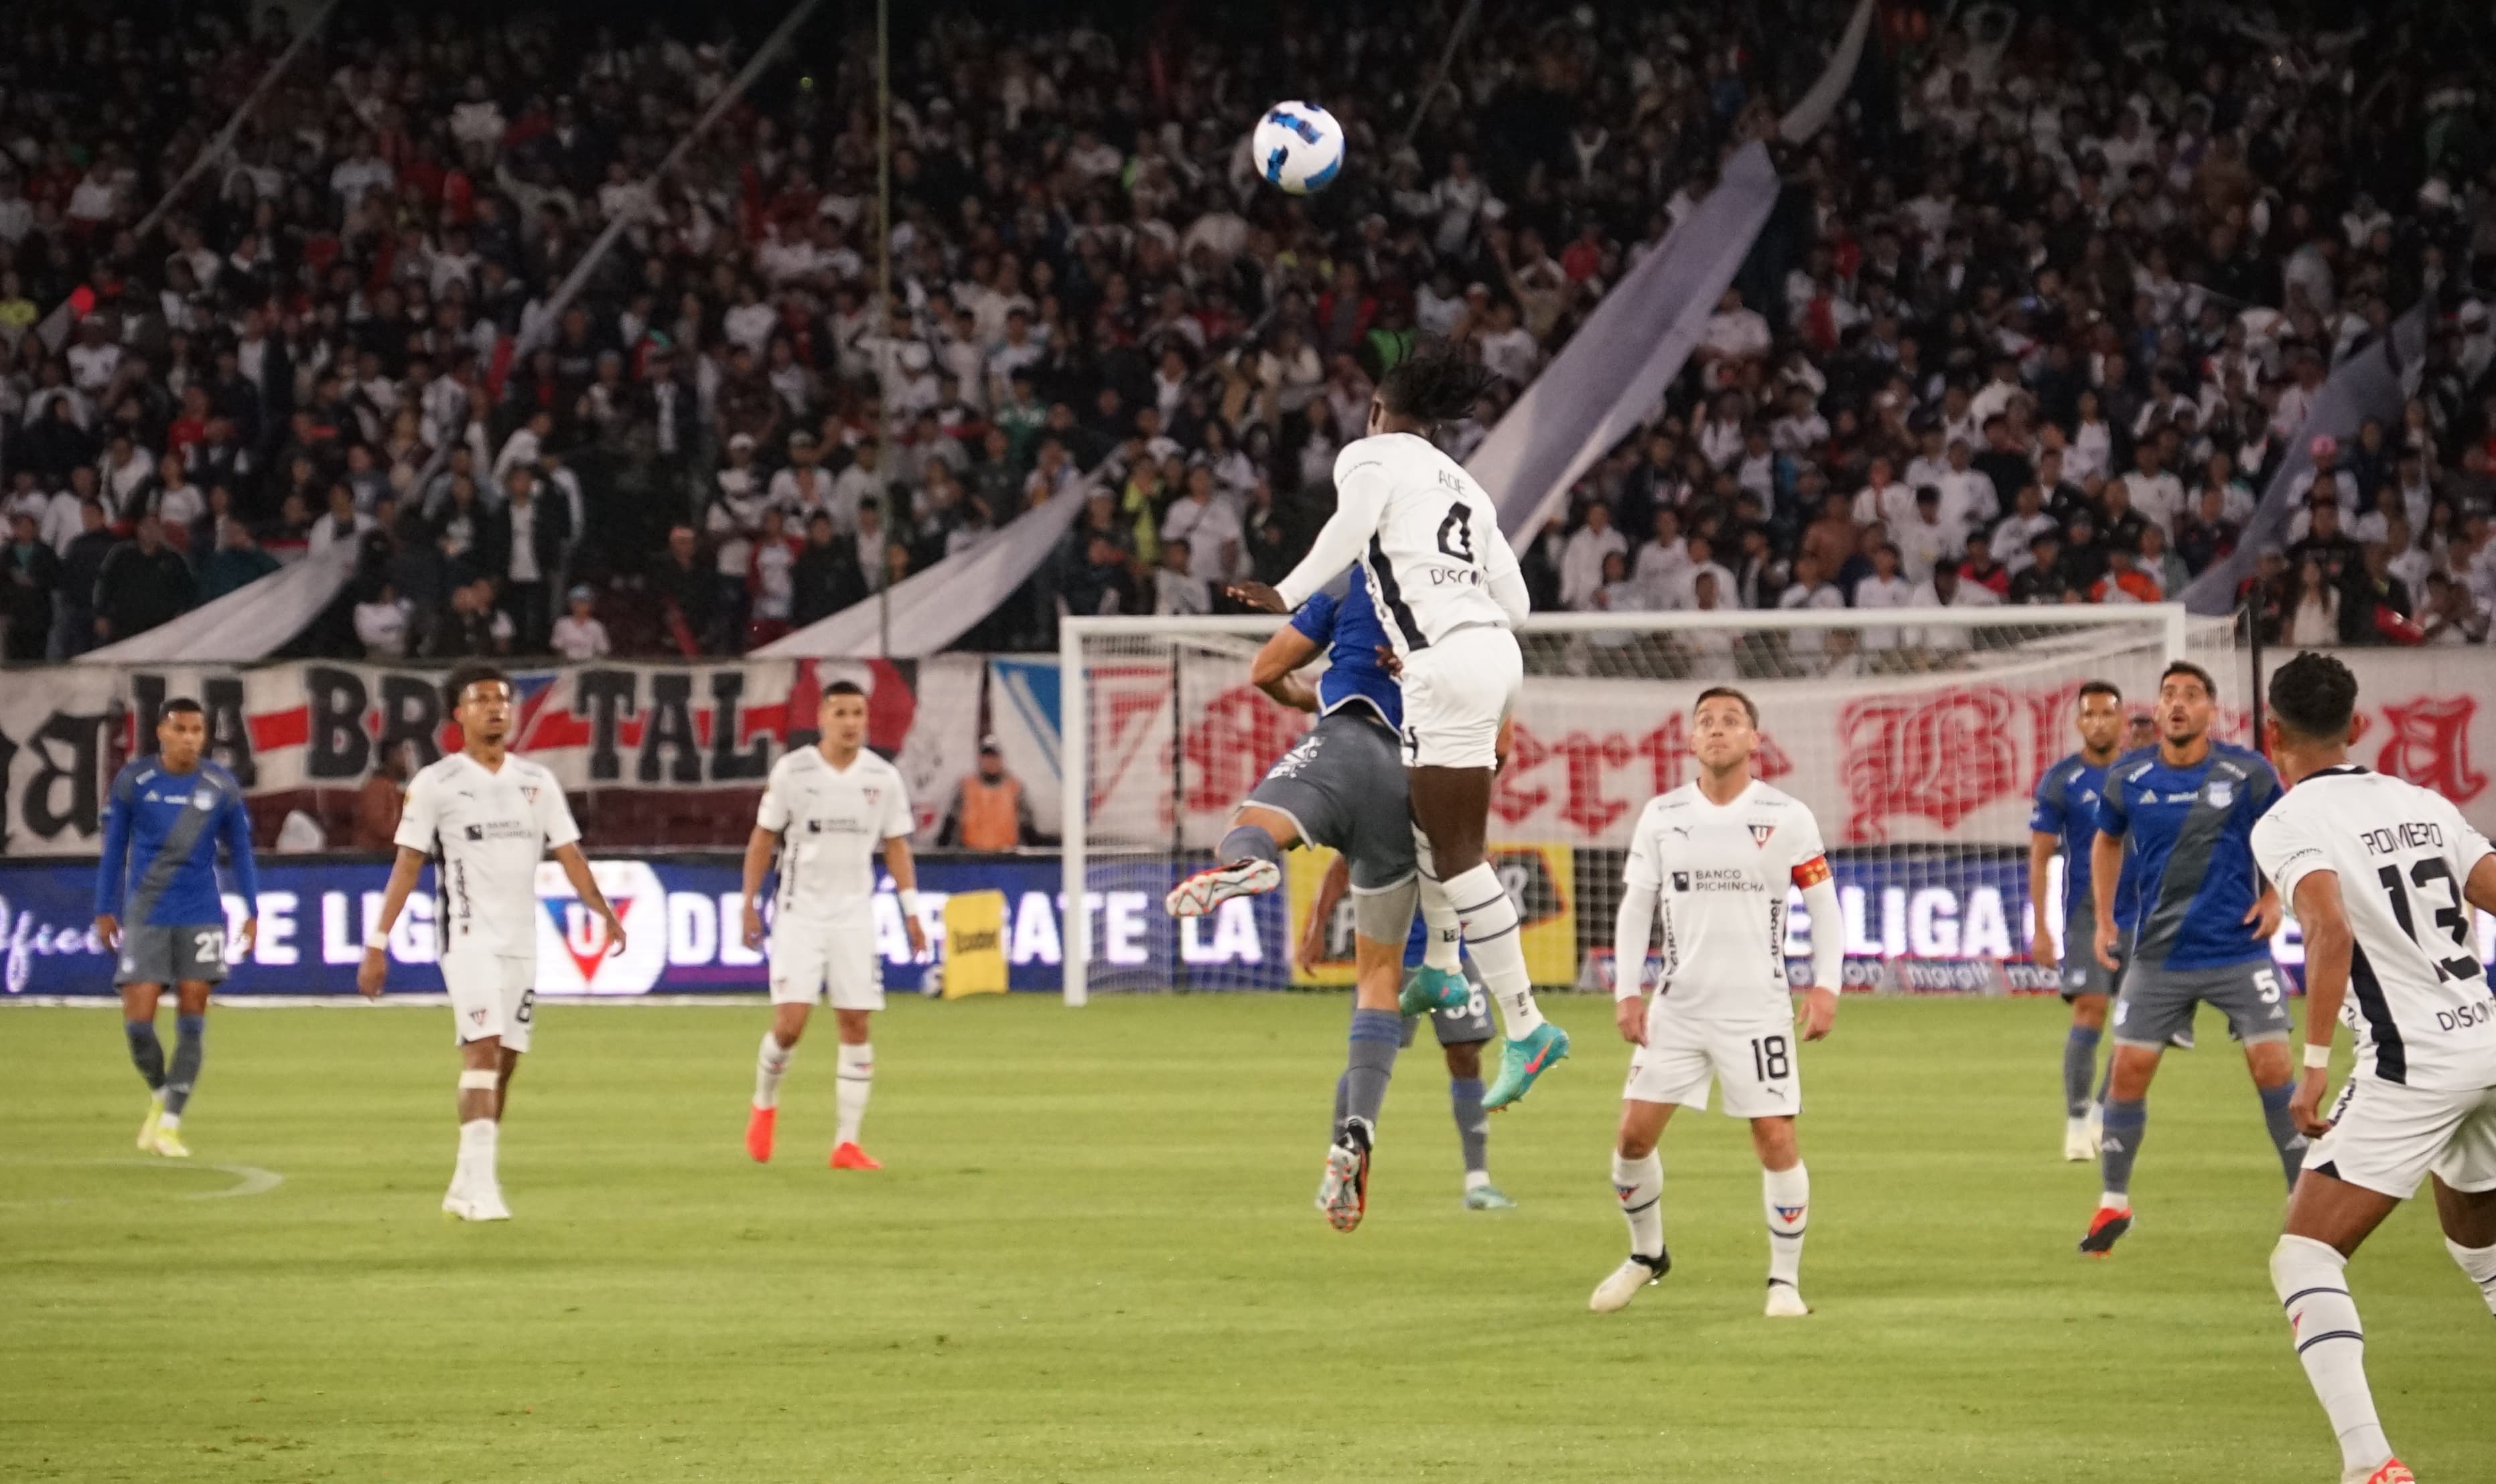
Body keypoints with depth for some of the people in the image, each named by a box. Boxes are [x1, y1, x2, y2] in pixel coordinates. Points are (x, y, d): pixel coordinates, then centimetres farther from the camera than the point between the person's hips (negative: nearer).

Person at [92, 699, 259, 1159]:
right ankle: (159, 1096, 22)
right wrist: (106, 909, 8)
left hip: (201, 917, 0)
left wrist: (252, 912, 5)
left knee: (192, 1018, -4)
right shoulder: (132, 782, -1)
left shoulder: (222, 788, 1)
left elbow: (239, 852, 10)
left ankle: (170, 1123, 2)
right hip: (146, 915, 0)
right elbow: (114, 849, 8)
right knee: (138, 1019, -7)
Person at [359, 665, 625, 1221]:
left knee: (504, 1063, 5)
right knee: (483, 1048, -19)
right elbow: (407, 864, 0)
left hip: (521, 940, 5)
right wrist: (377, 944, -4)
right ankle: (481, 1185, -23)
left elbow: (569, 855, 7)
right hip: (467, 935, -5)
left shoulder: (536, 782, 10)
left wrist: (603, 911, -8)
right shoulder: (435, 784, -1)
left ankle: (464, 1189, 14)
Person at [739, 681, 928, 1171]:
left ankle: (847, 1144, 4)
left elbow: (897, 847, 9)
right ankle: (764, 1106, 18)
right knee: (790, 1023, -12)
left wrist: (911, 913, 3)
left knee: (856, 1025, -1)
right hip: (800, 912, -2)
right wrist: (750, 905, 1)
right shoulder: (792, 771, -4)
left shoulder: (883, 777, 2)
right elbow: (763, 839, 3)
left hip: (855, 913, 2)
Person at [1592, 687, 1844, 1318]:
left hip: (1758, 1007, -3)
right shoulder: (1662, 816, 4)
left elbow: (1824, 904, 2)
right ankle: (1646, 1254, 23)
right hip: (1677, 1005, 3)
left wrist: (1826, 987, -7)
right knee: (1635, 1132, 1)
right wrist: (1626, 992, 1)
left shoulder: (1787, 817, -3)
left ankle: (1786, 1279, 5)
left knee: (1776, 1139, -8)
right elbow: (1635, 907, 9)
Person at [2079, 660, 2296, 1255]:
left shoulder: (2249, 773, -8)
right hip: (2157, 954, 2)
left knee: (2272, 1067, -7)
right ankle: (2114, 1203, 17)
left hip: (2238, 949, -2)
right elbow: (2107, 841, 16)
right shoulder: (2128, 778, -3)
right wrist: (2106, 921, 10)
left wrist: (2273, 898, -6)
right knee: (2128, 1069, 0)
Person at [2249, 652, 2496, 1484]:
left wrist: (2316, 1063, -21)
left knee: (2304, 1261, -3)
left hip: (2412, 1067, -7)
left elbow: (2332, 929, -22)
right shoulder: (2423, 806, 14)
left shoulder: (2287, 825, -5)